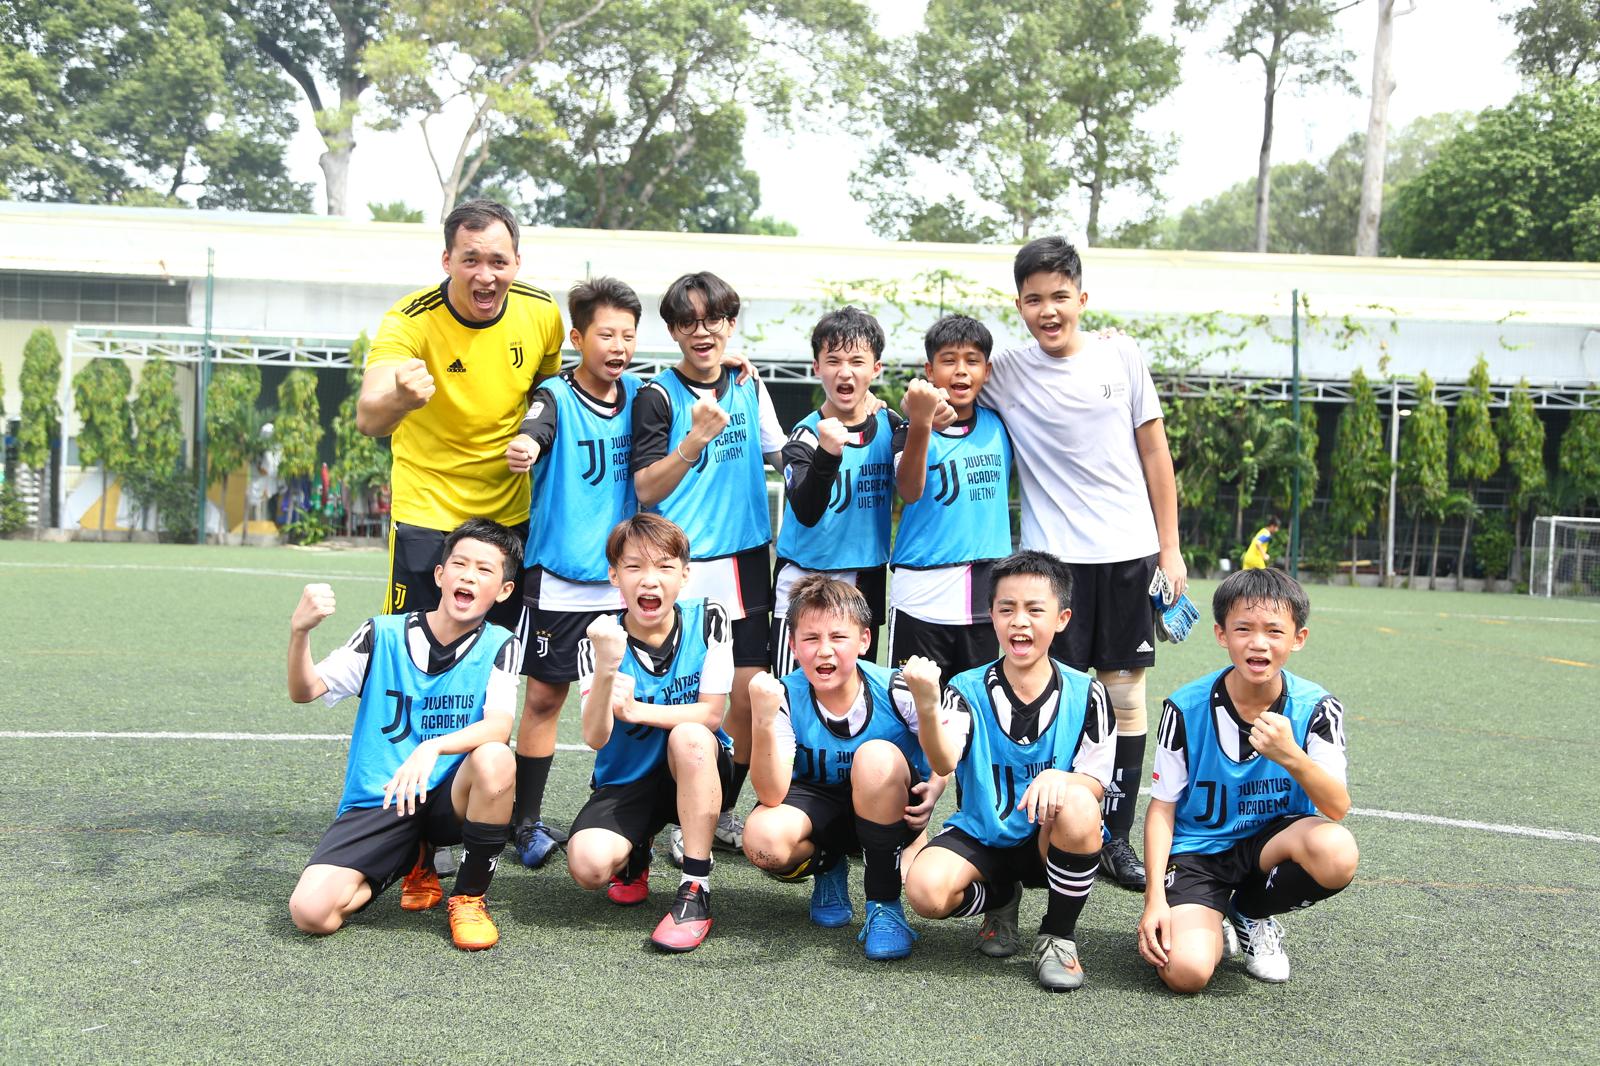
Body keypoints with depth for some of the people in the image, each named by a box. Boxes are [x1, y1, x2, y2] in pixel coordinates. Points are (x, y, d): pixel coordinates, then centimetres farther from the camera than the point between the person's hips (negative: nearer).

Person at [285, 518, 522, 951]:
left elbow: (499, 727, -18)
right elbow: (305, 691, -5)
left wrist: (433, 747, -37)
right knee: (311, 910, -22)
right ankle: (412, 862, 12)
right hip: (375, 804, 1)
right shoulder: (384, 635, 1)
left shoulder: (499, 647, -2)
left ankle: (470, 896, -10)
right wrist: (300, 631, -25)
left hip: (448, 798, -1)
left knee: (495, 759, -36)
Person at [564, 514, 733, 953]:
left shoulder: (707, 620, -10)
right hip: (626, 779, 1)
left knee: (688, 736, -35)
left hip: (698, 771, 0)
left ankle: (696, 891, -25)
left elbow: (712, 713, -13)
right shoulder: (599, 640, -11)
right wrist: (606, 670, -41)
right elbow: (595, 738, -24)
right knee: (587, 864, -26)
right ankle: (633, 854, 15)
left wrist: (637, 710, -22)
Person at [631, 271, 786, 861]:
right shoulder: (658, 395, -7)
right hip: (683, 569, -4)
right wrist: (697, 437, -25)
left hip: (747, 562, 5)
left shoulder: (750, 385, 8)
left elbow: (778, 454, 23)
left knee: (748, 698, 5)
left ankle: (722, 812, 23)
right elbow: (647, 490, -14)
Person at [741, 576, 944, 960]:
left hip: (891, 811, -1)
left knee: (877, 756, -34)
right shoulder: (785, 697, -18)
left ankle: (884, 903, -17)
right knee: (762, 839, -31)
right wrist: (763, 721, -41)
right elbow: (772, 795, -26)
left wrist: (935, 788, -28)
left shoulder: (895, 691, -21)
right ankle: (828, 869, 8)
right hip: (820, 807, 1)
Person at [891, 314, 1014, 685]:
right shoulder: (913, 429, -5)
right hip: (922, 598, -4)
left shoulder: (998, 425, 8)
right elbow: (910, 491, -23)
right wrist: (921, 422, -40)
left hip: (989, 595, 4)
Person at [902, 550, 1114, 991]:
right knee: (925, 890, -29)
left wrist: (1057, 778, -31)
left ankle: (1059, 934, -9)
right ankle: (999, 900, 10)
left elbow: (1095, 786, -7)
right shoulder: (968, 690, -6)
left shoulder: (1085, 695, -5)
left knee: (1077, 804, -34)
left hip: (1050, 840, -1)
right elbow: (944, 763, -24)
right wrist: (927, 707, -46)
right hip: (981, 835, 1)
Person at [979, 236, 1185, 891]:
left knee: (1126, 696, 6)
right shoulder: (1004, 374, -2)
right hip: (1053, 556, -1)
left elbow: (1154, 452, 7)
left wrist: (1170, 548, 5)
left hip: (1129, 550, 2)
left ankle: (1116, 838, 16)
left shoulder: (1122, 357, 2)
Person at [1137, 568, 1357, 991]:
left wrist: (1292, 757, -39)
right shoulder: (1186, 708, -12)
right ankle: (1212, 921, 13)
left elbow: (1337, 808, -19)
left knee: (1338, 853, -33)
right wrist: (1155, 898, -15)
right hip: (1198, 849, -2)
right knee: (1185, 971, -27)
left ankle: (1252, 913, 1)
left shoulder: (1316, 708, -10)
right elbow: (1163, 805, -6)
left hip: (1273, 840, 2)